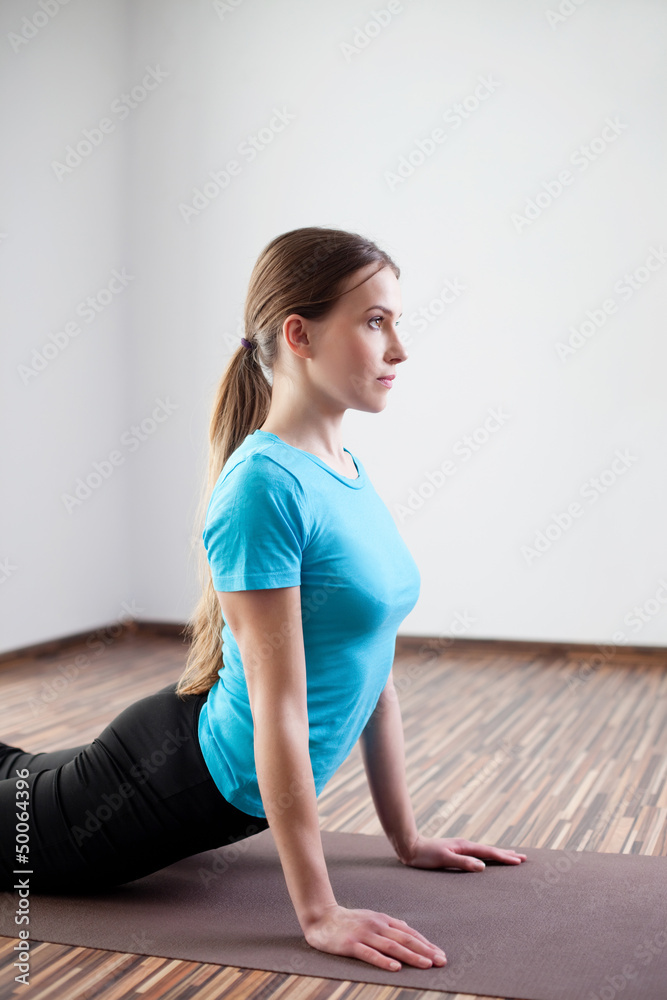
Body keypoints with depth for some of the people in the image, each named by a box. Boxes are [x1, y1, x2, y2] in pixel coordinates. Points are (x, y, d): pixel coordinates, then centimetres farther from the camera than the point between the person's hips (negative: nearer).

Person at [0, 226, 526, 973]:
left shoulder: (346, 473, 0)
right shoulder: (266, 485, -27)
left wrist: (407, 841, 9)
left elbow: (374, 673, 5)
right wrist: (318, 914, -22)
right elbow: (280, 709, -27)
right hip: (182, 776, -9)